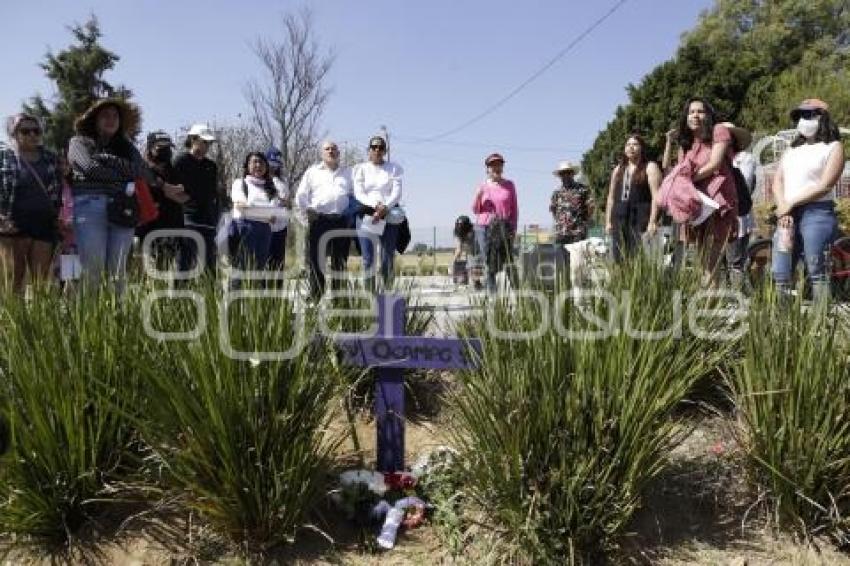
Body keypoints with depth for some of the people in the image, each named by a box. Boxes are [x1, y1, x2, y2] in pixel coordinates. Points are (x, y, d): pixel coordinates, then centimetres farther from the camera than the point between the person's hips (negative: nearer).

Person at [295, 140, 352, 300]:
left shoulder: (347, 172, 19)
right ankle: (315, 297, -2)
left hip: (341, 221, 2)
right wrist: (307, 211, 0)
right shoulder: (312, 171, 15)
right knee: (315, 260, -5)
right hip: (318, 220, -1)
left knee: (340, 262, 4)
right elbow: (301, 195, 11)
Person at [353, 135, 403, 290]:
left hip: (389, 215, 0)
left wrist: (385, 208, -15)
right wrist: (376, 205, -15)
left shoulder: (394, 169, 13)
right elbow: (358, 193, 2)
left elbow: (397, 193, 3)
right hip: (366, 215, 0)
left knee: (388, 257, -6)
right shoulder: (361, 169, 13)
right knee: (368, 258, -8)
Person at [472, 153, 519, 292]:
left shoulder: (509, 185, 8)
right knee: (489, 265, 1)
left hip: (504, 228, -1)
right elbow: (475, 210, 11)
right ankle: (491, 294, 7)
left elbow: (514, 208, 10)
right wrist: (478, 196, -8)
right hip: (484, 228, 1)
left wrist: (514, 227, 0)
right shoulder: (482, 187, 9)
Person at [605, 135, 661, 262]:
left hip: (640, 218, -5)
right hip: (619, 219, 5)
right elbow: (611, 197, 20)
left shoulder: (650, 167, 3)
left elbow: (656, 196, -7)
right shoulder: (618, 170, 21)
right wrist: (608, 221, 11)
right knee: (619, 260, 1)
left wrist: (653, 221, -16)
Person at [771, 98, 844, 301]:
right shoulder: (792, 149, 22)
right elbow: (777, 181, 11)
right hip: (788, 216, 5)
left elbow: (824, 185, -8)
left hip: (817, 214, -5)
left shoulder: (833, 147, 5)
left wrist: (791, 203, -11)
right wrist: (783, 209, -6)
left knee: (817, 273, -9)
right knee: (780, 275, 1)